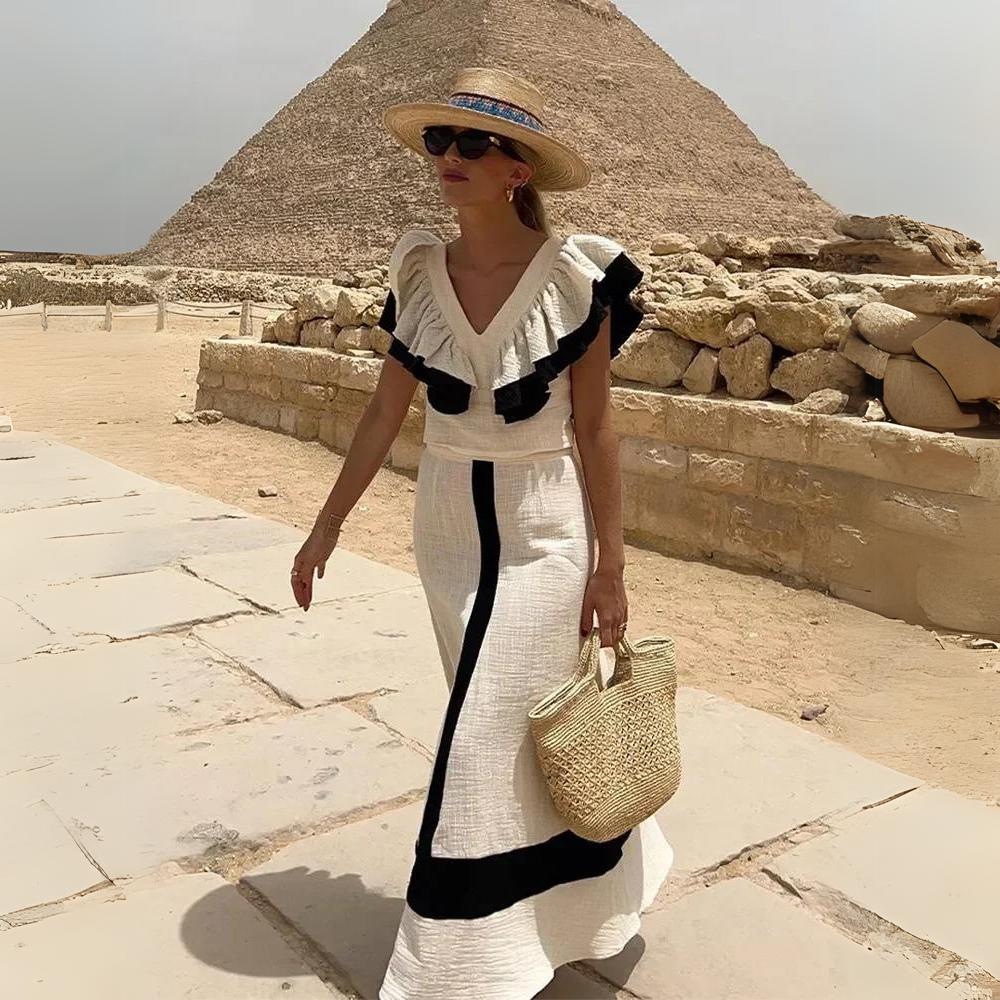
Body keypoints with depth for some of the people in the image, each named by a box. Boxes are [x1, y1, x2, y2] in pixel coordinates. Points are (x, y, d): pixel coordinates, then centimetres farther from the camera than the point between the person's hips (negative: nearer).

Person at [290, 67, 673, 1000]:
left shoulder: (576, 275, -14)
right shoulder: (419, 270, -2)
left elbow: (594, 426, -9)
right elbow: (385, 410, 4)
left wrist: (611, 565, -7)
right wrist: (326, 530, 6)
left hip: (543, 534, -5)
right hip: (446, 528, 5)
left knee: (489, 743, -1)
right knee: (517, 726, 19)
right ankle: (588, 892, 45)